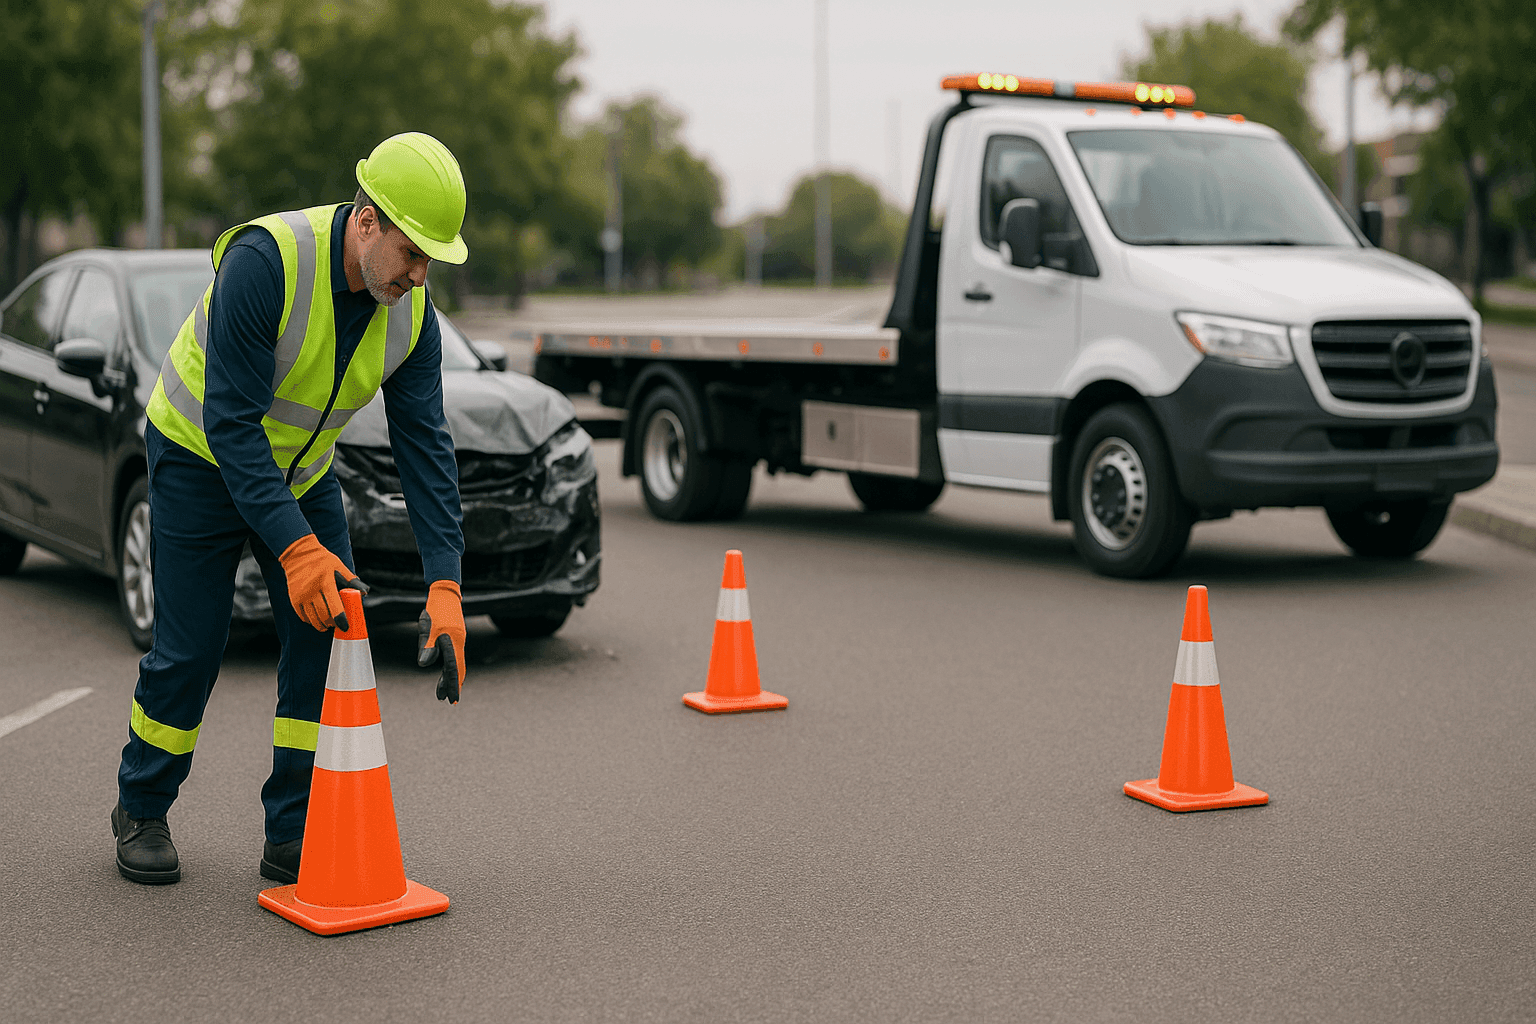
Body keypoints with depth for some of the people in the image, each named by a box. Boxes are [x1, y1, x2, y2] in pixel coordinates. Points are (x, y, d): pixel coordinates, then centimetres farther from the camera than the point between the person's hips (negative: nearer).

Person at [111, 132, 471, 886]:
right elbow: (230, 421, -33)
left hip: (301, 470, 5)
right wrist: (295, 549, -40)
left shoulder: (411, 312, -14)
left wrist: (443, 587, -25)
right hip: (200, 457, -5)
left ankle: (295, 836, 5)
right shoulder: (266, 260, -32)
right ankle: (140, 811, 23)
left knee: (332, 638, -6)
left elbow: (425, 446, -15)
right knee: (188, 653, -3)